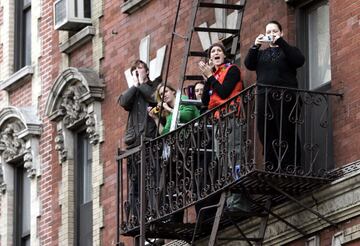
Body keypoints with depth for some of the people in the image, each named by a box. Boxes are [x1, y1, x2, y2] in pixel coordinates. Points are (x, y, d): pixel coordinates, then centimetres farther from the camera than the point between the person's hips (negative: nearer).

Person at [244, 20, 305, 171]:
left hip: (285, 98, -4)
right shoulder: (261, 54, 24)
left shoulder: (288, 50, 15)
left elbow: (299, 61, -6)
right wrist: (255, 46, -6)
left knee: (287, 136, -11)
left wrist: (280, 42, -10)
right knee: (267, 137, -2)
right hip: (264, 98, 4)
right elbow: (249, 64, 7)